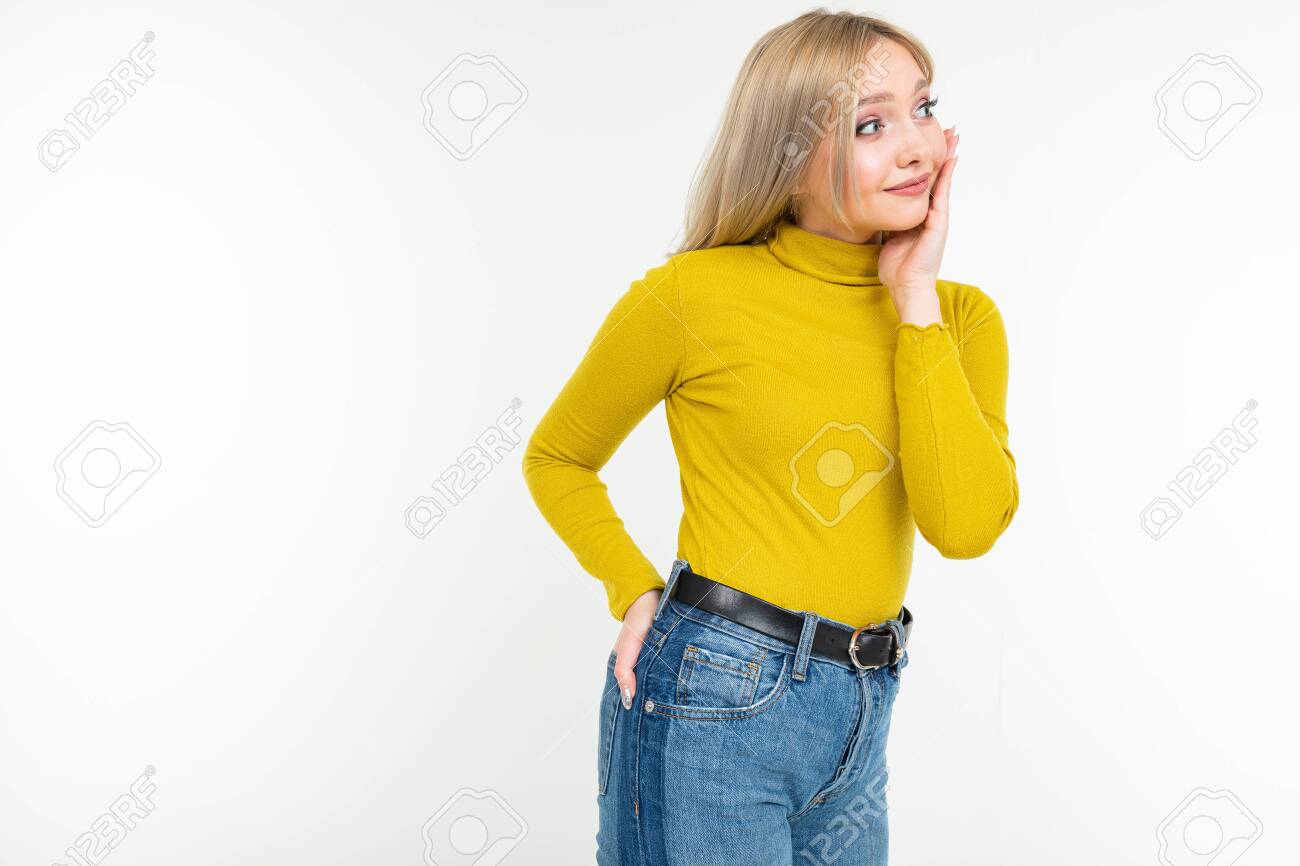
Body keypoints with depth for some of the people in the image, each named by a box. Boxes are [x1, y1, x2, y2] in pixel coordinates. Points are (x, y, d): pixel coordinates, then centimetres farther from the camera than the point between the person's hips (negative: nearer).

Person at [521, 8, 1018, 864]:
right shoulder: (694, 295, -8)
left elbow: (966, 525, -14)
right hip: (711, 700, -4)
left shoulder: (958, 313, 2)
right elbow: (556, 459, 6)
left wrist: (917, 300, -12)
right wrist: (636, 592, -7)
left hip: (859, 720, 5)